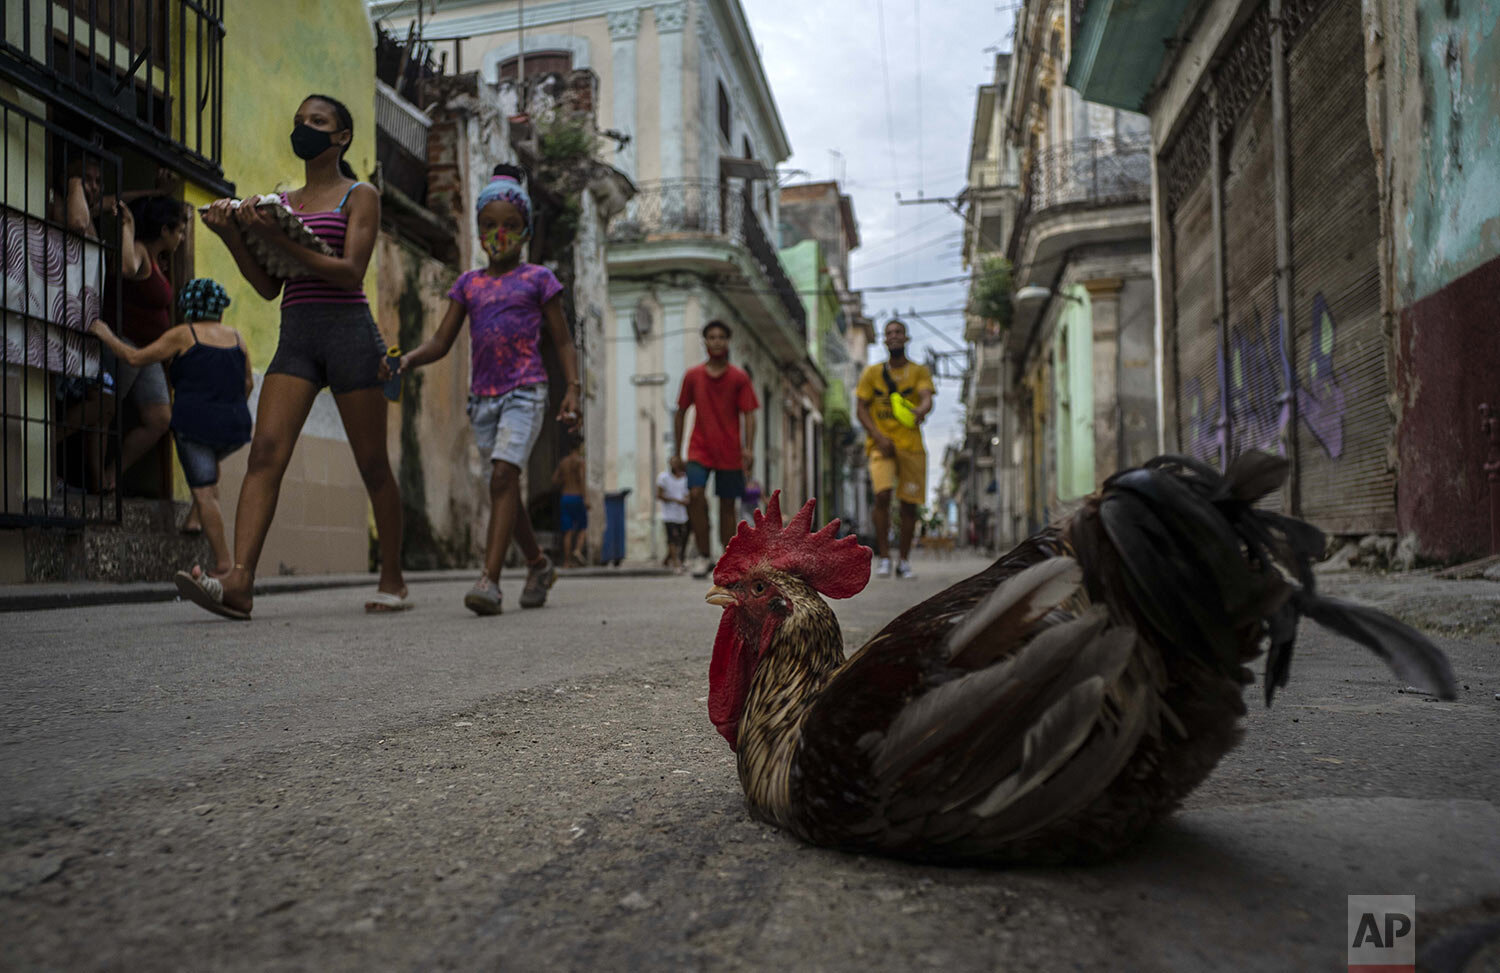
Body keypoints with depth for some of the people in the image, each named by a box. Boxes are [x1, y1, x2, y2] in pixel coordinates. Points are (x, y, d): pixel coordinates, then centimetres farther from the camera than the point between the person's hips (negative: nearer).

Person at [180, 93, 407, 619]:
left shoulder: (360, 195, 5)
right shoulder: (282, 201, 19)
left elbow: (350, 271, -10)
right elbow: (269, 286, 13)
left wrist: (281, 241, -18)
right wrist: (234, 237, -2)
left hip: (349, 330, -4)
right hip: (295, 334, 5)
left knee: (372, 464, 1)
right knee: (265, 452, -12)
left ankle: (392, 581, 13)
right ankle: (239, 581, -20)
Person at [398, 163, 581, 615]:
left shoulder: (537, 279, 5)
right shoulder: (469, 283, 14)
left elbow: (562, 341, 6)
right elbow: (441, 342, 10)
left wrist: (572, 390, -6)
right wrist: (407, 358, -10)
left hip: (525, 391, -5)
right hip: (483, 395, 5)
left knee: (503, 476, -20)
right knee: (504, 485, 10)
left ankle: (490, 579, -23)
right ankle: (538, 565, 29)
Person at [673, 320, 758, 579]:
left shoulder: (739, 378, 3)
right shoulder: (692, 376, 6)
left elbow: (748, 415, -1)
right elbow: (680, 413, 11)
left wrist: (749, 448, -14)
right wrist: (677, 452, 9)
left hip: (730, 452, 0)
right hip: (699, 449, 0)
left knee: (728, 505, 4)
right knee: (695, 494, -20)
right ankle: (703, 556, -11)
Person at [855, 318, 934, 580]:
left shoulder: (919, 371, 7)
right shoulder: (872, 373, 9)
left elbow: (927, 399, -10)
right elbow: (861, 408, 4)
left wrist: (920, 411, -35)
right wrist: (878, 437, -11)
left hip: (911, 445, 1)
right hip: (881, 444, -1)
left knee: (909, 504, 1)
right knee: (882, 495, -21)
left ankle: (904, 562, 14)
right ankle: (884, 558, -10)